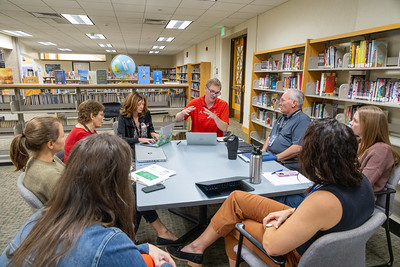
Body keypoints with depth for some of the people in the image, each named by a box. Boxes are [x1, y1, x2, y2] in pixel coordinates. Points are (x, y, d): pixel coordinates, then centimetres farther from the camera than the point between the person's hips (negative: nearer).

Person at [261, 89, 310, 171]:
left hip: (286, 165, -9)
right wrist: (263, 151, 6)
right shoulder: (282, 117, 21)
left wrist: (276, 157, -20)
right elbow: (270, 136, 24)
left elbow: (298, 148, -22)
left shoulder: (303, 120, -10)